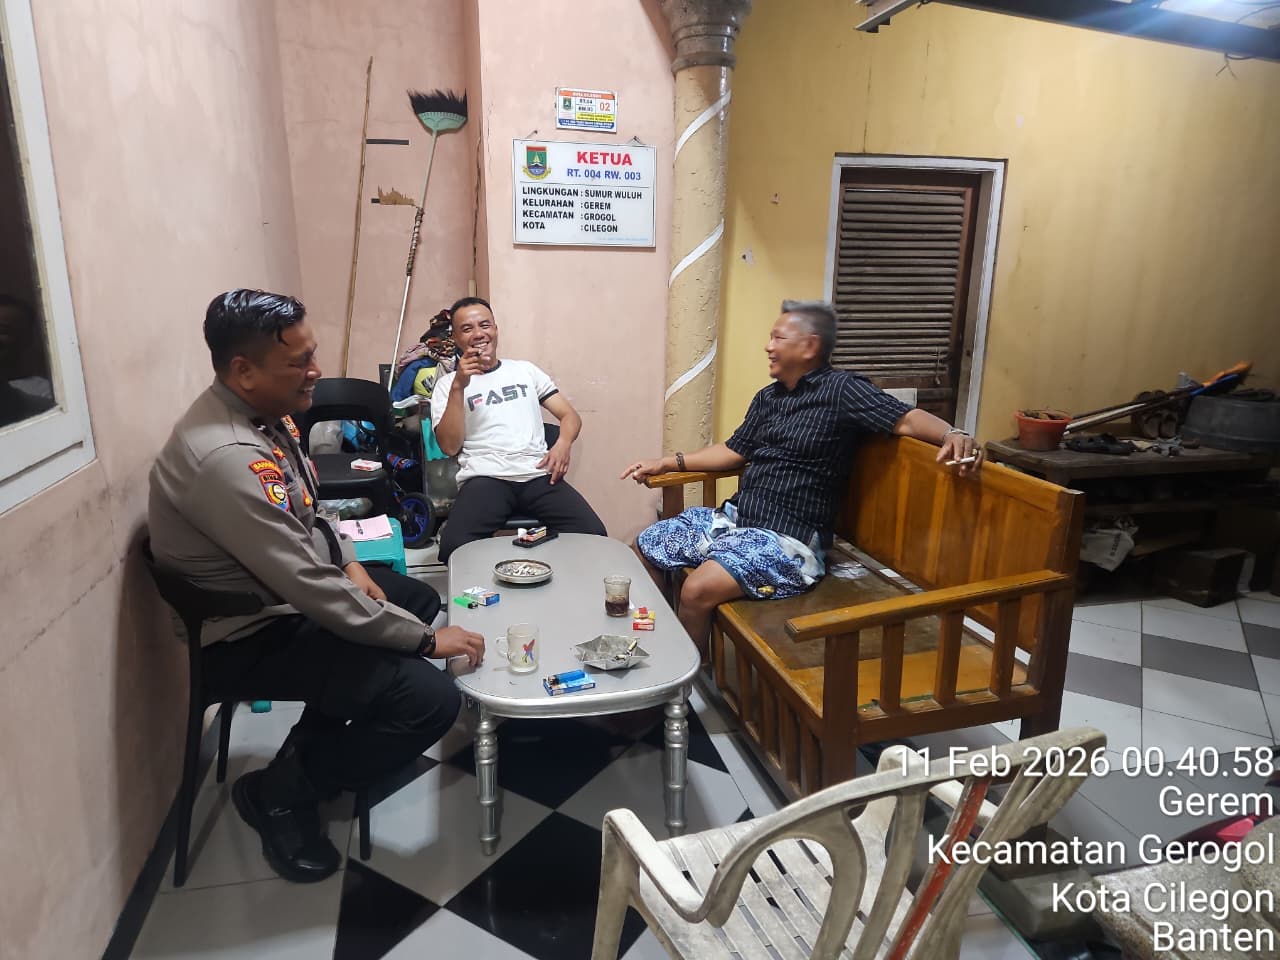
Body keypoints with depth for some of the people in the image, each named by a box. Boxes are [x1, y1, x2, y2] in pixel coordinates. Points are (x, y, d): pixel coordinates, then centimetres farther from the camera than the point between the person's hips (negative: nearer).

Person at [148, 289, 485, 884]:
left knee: (421, 599, 23)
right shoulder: (225, 456, -32)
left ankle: (316, 744, 25)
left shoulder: (262, 413, -1)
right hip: (249, 637, -10)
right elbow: (310, 589, -31)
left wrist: (348, 562, 1)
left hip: (283, 591, 10)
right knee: (431, 698, -19)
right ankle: (279, 793, 5)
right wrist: (425, 641, -24)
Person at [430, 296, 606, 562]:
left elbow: (570, 415, 19)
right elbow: (450, 446, 1)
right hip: (485, 479, -2)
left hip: (538, 474, 2)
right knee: (454, 547, -31)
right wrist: (459, 386, -7)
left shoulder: (525, 369, 23)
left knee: (593, 535, -24)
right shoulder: (448, 383, 14)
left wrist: (563, 443, -4)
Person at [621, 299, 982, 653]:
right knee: (644, 546, 10)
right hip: (734, 519, 9)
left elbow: (906, 419, -19)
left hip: (786, 539, -9)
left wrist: (952, 434, -39)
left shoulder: (841, 390, -8)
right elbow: (734, 451, 24)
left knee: (697, 591, -29)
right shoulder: (767, 398, 16)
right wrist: (668, 463, 21)